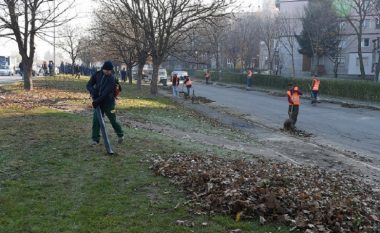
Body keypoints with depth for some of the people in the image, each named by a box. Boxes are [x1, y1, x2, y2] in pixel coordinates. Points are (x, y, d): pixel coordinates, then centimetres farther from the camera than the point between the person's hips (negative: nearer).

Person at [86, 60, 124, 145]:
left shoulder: (112, 79, -15)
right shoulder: (97, 75, 0)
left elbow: (106, 92, -23)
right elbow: (89, 85, 0)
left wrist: (97, 100, -29)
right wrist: (93, 92, -21)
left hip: (108, 103, -4)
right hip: (98, 102, 4)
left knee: (113, 120, 7)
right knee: (96, 120, -2)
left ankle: (120, 135, 29)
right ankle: (95, 139, 7)